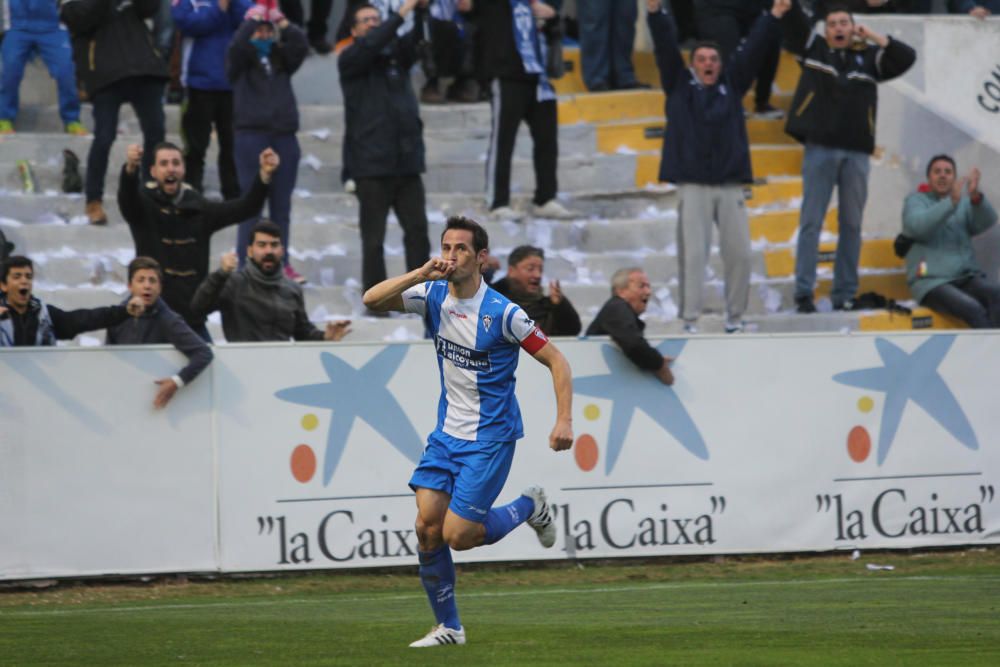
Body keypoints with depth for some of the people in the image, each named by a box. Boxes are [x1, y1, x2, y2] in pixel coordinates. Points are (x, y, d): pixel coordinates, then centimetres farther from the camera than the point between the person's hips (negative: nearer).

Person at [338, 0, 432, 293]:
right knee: (373, 236, -1)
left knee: (417, 231, 2)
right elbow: (371, 45, -16)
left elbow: (415, 39, -3)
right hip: (371, 162, -4)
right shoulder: (350, 59, 3)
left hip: (406, 160, 4)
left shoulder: (397, 53, 14)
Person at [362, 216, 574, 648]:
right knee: (427, 527, -5)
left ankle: (530, 507, 17)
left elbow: (556, 361, -11)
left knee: (457, 535, -10)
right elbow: (372, 301, -11)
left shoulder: (501, 313, -16)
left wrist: (564, 421, -21)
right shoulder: (433, 296, -1)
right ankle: (448, 627, 9)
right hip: (447, 433, 5)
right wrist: (421, 273, -22)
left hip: (490, 438, -5)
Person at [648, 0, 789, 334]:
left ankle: (735, 316, 12)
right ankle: (690, 319, -3)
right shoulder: (679, 84, 10)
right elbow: (666, 47, 0)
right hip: (692, 184, -2)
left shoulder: (731, 84, 14)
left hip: (730, 184, 2)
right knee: (693, 254, -5)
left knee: (739, 253, 0)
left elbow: (753, 49, 9)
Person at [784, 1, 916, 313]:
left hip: (857, 152, 2)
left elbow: (907, 57, 1)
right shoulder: (814, 47, 8)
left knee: (851, 225, 5)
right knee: (811, 221, -4)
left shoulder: (870, 56, 10)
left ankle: (845, 295, 9)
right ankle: (803, 293, -3)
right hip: (820, 149, -1)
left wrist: (874, 37, -2)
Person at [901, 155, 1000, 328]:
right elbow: (918, 226, -13)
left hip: (967, 277, 4)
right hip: (931, 282, -4)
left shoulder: (965, 203, 20)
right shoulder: (916, 200, 11)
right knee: (973, 309, -32)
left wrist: (976, 196, -23)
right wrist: (952, 202, -25)